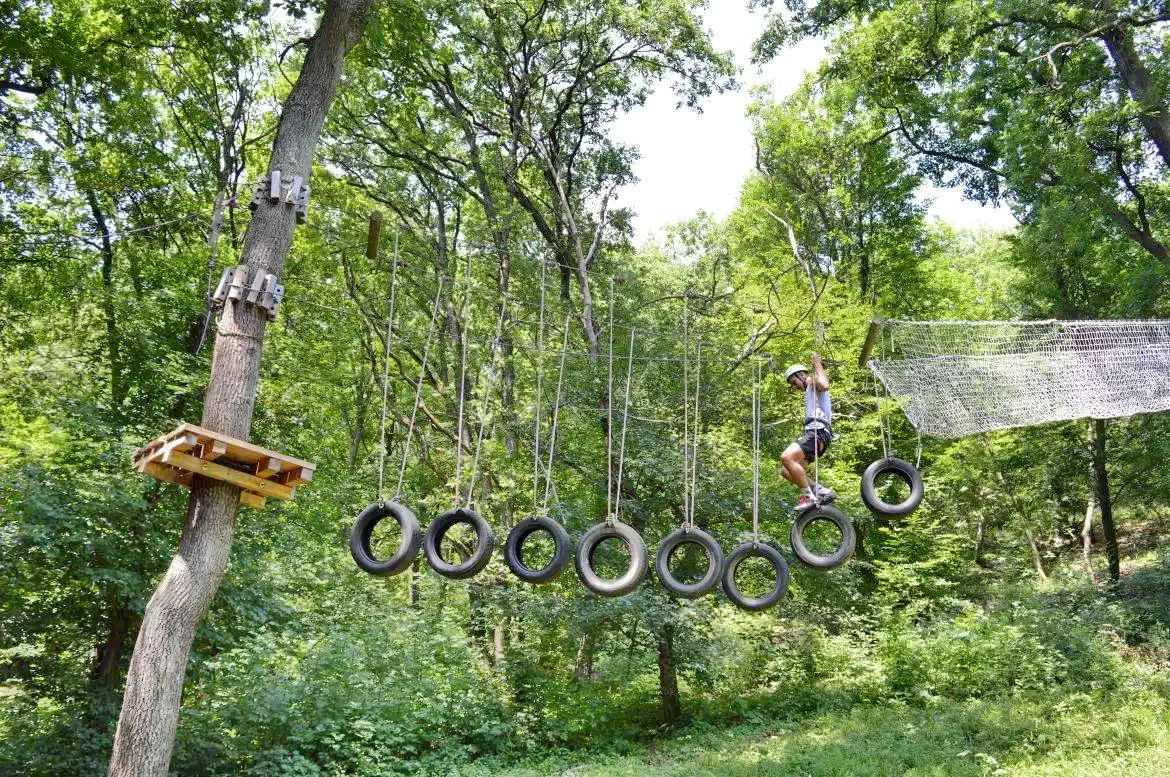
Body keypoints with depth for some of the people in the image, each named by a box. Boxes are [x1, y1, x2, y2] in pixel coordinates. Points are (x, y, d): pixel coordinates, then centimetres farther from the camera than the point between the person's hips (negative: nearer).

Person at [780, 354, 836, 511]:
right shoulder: (809, 392, 34)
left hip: (818, 432, -10)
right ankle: (822, 491, -2)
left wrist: (818, 364, -11)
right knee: (786, 471, 3)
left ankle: (810, 497, -26)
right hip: (812, 432, 10)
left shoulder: (813, 382, 4)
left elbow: (825, 386, -19)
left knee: (786, 457, -28)